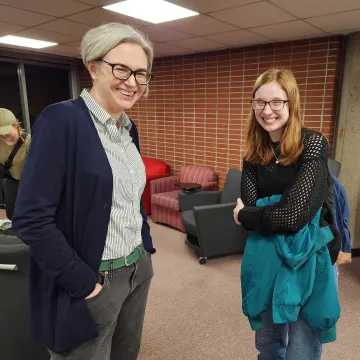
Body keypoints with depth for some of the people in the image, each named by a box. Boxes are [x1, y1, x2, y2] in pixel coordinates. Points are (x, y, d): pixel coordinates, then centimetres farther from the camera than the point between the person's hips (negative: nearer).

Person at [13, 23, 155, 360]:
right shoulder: (61, 119, -18)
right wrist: (85, 285, -17)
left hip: (138, 270, 7)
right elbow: (32, 219, -21)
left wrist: (146, 248, 10)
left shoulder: (129, 128, 5)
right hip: (91, 281, -7)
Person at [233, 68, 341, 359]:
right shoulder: (254, 153, -1)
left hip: (312, 258, -4)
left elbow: (293, 215, -25)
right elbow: (250, 205, -9)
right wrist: (275, 212, -25)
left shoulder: (313, 145, -17)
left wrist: (242, 215, -13)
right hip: (268, 256, 5)